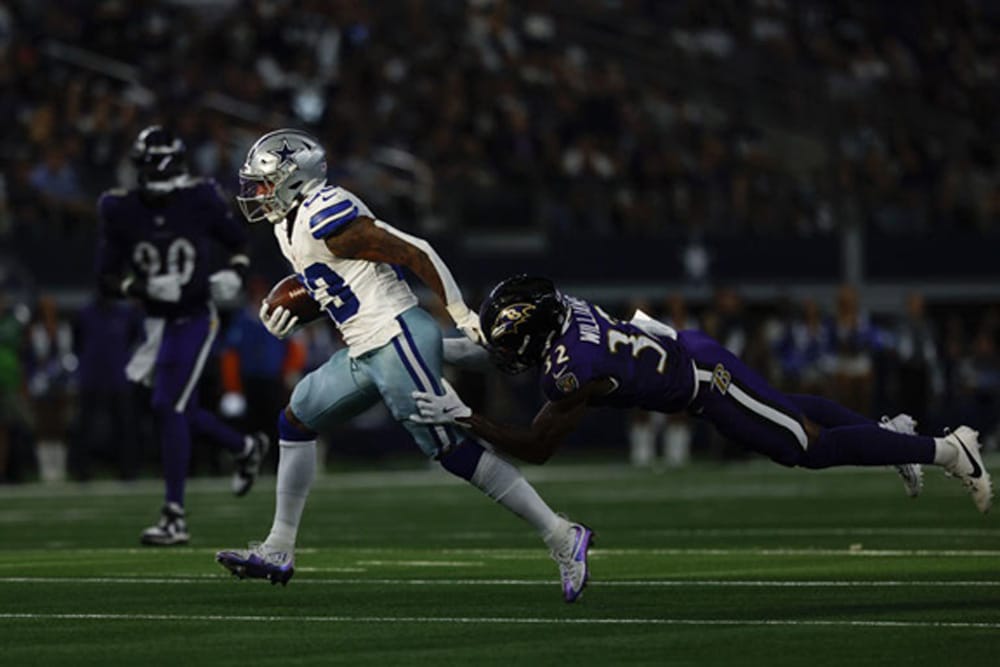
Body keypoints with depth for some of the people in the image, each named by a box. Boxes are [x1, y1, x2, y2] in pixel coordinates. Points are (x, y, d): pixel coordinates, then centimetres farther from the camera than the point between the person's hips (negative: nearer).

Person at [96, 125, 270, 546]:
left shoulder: (200, 201, -10)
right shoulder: (122, 212, -6)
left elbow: (239, 243, 6)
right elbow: (106, 278, -5)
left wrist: (233, 274, -14)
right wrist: (143, 288, -23)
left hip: (194, 319, -5)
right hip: (157, 321, 5)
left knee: (167, 408, -14)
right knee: (180, 411, 14)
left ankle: (174, 518, -10)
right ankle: (246, 448, 45)